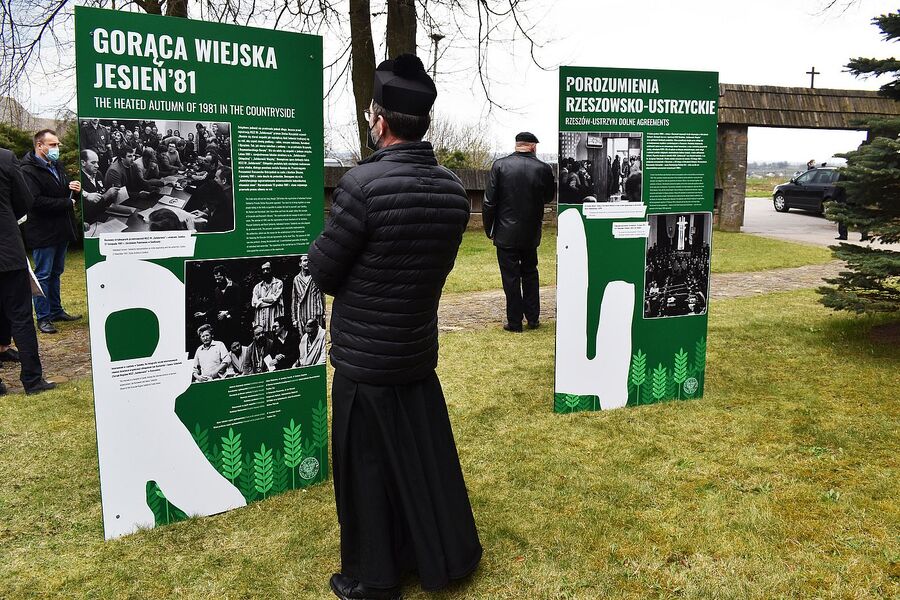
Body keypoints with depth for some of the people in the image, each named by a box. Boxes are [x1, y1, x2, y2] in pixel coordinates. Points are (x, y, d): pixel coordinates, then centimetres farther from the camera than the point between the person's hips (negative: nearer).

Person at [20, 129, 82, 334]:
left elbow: (65, 192, 25)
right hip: (43, 232, -8)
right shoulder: (29, 170, -14)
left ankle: (56, 310, 28)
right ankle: (43, 317, 8)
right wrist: (67, 203, -17)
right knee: (43, 275, 0)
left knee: (56, 272, 17)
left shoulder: (57, 166, 13)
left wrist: (75, 189, 1)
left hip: (61, 230, 8)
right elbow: (36, 201, -24)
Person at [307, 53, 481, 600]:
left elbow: (323, 272, -14)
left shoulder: (364, 184, -21)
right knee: (427, 455, 19)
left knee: (366, 468, 10)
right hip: (419, 350, 6)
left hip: (364, 359, -6)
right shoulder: (454, 189, -1)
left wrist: (321, 247, 6)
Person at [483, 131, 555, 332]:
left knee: (511, 277, 4)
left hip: (506, 233, -2)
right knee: (530, 273, 18)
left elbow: (489, 201, -9)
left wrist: (489, 228, 1)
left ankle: (514, 321, 9)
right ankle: (533, 318, 22)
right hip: (531, 233, 2)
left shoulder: (500, 165, -9)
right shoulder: (543, 168, -5)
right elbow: (549, 197, 11)